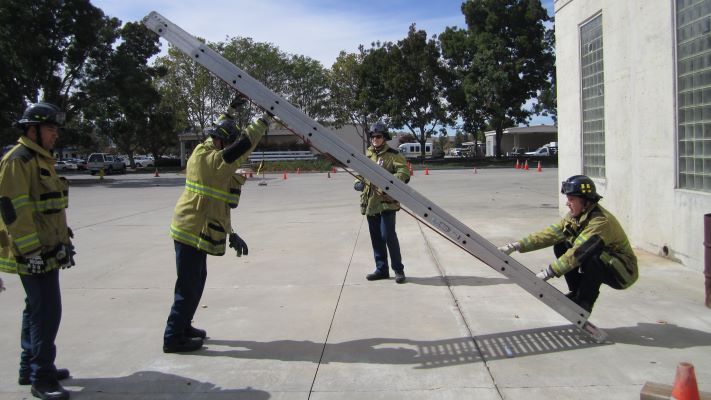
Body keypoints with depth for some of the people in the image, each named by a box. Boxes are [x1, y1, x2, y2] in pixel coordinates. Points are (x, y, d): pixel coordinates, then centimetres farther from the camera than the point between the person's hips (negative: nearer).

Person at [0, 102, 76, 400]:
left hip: (48, 251, 10)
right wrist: (31, 251, -22)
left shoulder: (42, 159, 18)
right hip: (32, 254, -10)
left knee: (37, 309, 17)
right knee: (47, 312, -9)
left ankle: (30, 369, 28)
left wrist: (64, 240, 23)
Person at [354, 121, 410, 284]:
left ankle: (398, 269, 1)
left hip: (386, 202, -6)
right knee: (376, 238, 11)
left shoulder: (393, 155, -4)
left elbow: (404, 172, -14)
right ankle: (381, 269, 21)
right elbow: (359, 173, 22)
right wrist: (358, 183, 0)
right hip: (370, 202, 6)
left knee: (388, 235, -11)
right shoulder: (366, 155, 15)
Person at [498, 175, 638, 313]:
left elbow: (578, 252, -36)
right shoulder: (574, 217, -4)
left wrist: (547, 273, -38)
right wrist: (516, 246, -15)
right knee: (561, 245, -3)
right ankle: (577, 293, 5)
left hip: (624, 272, -8)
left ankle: (584, 303, -16)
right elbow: (550, 234, -7)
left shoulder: (601, 221, -30)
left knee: (592, 256, -36)